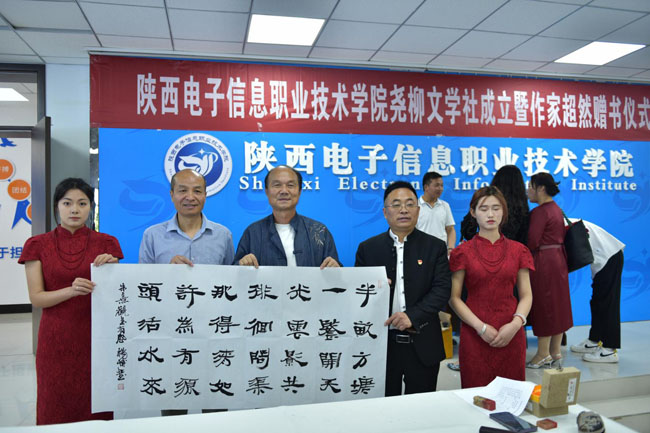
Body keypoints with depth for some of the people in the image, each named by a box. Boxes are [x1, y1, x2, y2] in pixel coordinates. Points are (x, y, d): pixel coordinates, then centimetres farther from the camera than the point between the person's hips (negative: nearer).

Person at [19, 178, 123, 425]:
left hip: (96, 337, 0)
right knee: (57, 409, 7)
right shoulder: (38, 245, 2)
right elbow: (36, 298, -4)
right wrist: (71, 290, -21)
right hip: (56, 340, 0)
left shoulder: (106, 243, 3)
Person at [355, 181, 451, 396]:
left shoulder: (435, 247, 3)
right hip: (382, 343, 0)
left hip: (423, 344, 0)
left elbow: (442, 290, -6)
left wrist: (412, 316, -19)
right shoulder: (368, 248, 5)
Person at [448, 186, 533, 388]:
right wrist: (481, 327, -12)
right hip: (474, 334, -2)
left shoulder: (518, 250, 7)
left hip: (511, 334, 2)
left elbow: (526, 295, 6)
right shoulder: (463, 252, 1)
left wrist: (516, 323, -11)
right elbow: (454, 298, -2)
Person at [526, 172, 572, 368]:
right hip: (558, 259, 10)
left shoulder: (540, 211, -17)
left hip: (543, 262, -10)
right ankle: (556, 352, 22)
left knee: (543, 306, -1)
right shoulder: (557, 209, 13)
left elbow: (532, 242, -20)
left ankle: (543, 354, 8)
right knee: (557, 304, 13)